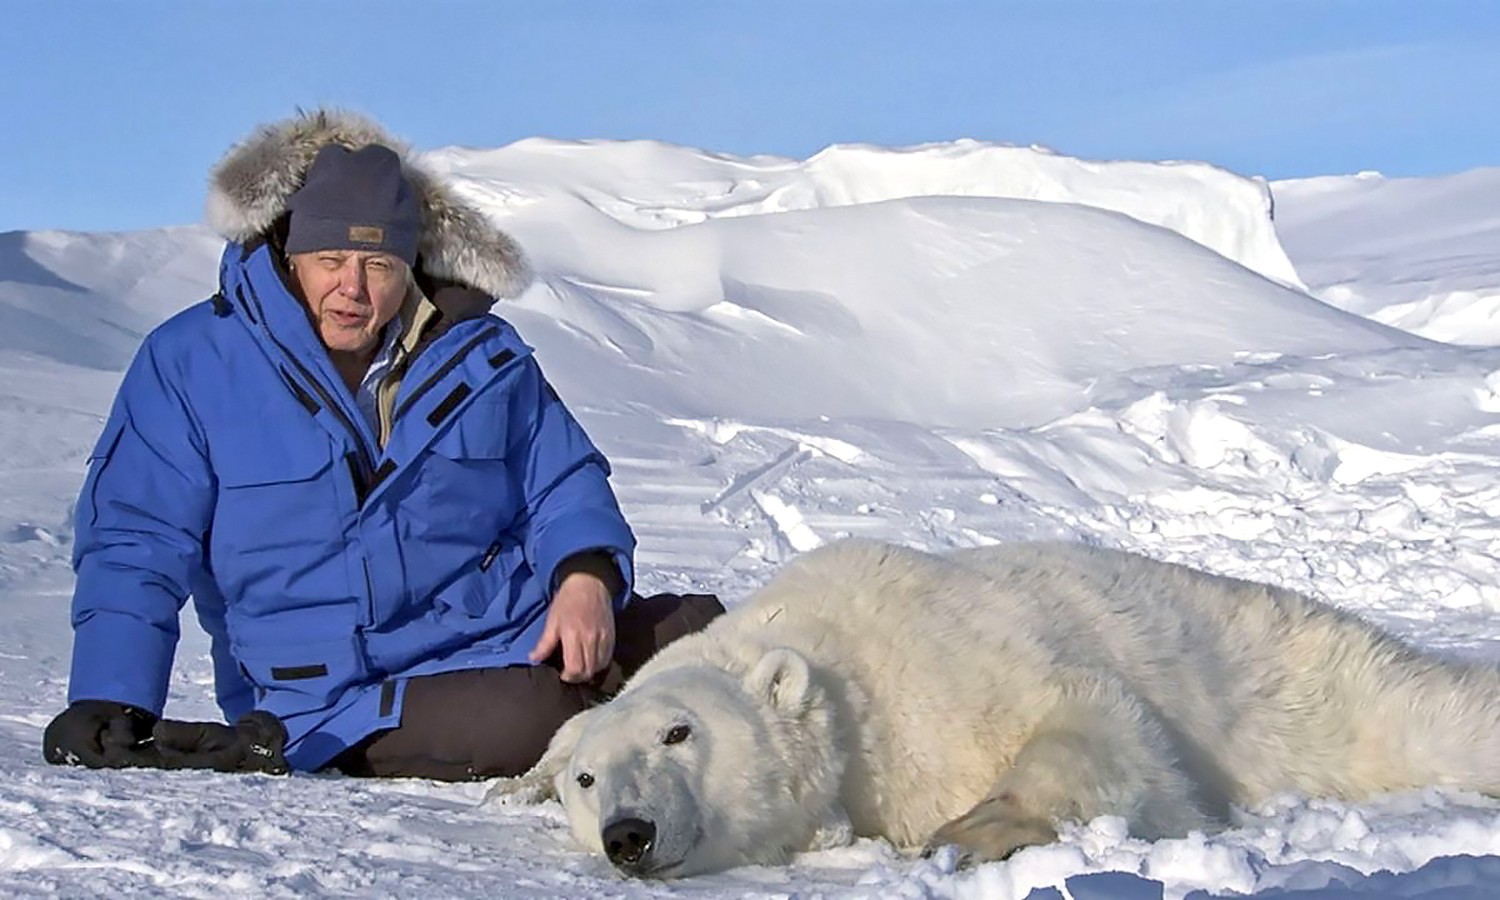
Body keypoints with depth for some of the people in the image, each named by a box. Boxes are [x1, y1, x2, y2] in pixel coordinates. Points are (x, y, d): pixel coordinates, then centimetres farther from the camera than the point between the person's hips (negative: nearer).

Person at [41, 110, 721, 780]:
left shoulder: (482, 355, 8)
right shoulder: (191, 363, -1)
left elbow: (564, 483, 15)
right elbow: (134, 545, -4)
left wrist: (586, 575, -9)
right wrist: (111, 702, -18)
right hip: (339, 691, -5)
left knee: (700, 631, -15)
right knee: (519, 724, -34)